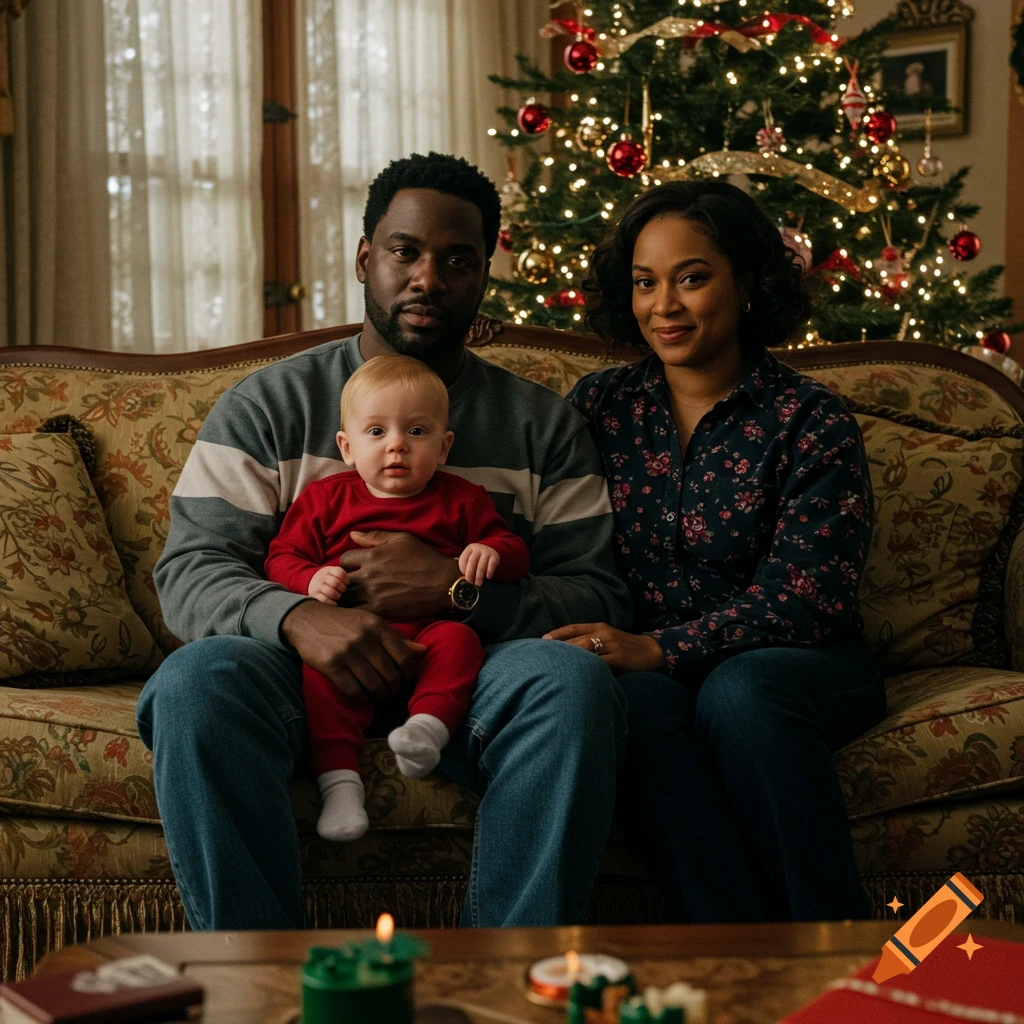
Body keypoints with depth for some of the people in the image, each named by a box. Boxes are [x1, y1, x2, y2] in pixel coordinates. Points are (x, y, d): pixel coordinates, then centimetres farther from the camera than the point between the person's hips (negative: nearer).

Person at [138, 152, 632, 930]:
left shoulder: (544, 425, 13)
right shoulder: (267, 405, 11)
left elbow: (600, 598, 3)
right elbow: (190, 570, 1)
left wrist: (457, 588, -15)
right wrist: (298, 616, -21)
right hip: (305, 664, 0)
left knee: (576, 681, -32)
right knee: (196, 680, -32)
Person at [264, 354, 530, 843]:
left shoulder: (461, 500, 15)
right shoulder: (325, 497, 15)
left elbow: (515, 551, 17)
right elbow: (282, 557, 13)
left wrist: (492, 551, -9)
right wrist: (310, 579, -10)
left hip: (427, 635, 1)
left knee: (459, 639, -30)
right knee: (322, 662, -31)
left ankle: (429, 724, -45)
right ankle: (338, 777, -37)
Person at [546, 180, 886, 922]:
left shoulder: (811, 418, -1)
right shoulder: (600, 404, 11)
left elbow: (802, 595, -11)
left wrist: (659, 648, -24)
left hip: (800, 661, -2)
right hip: (649, 663, 2)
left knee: (738, 693, -35)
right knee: (640, 703, -32)